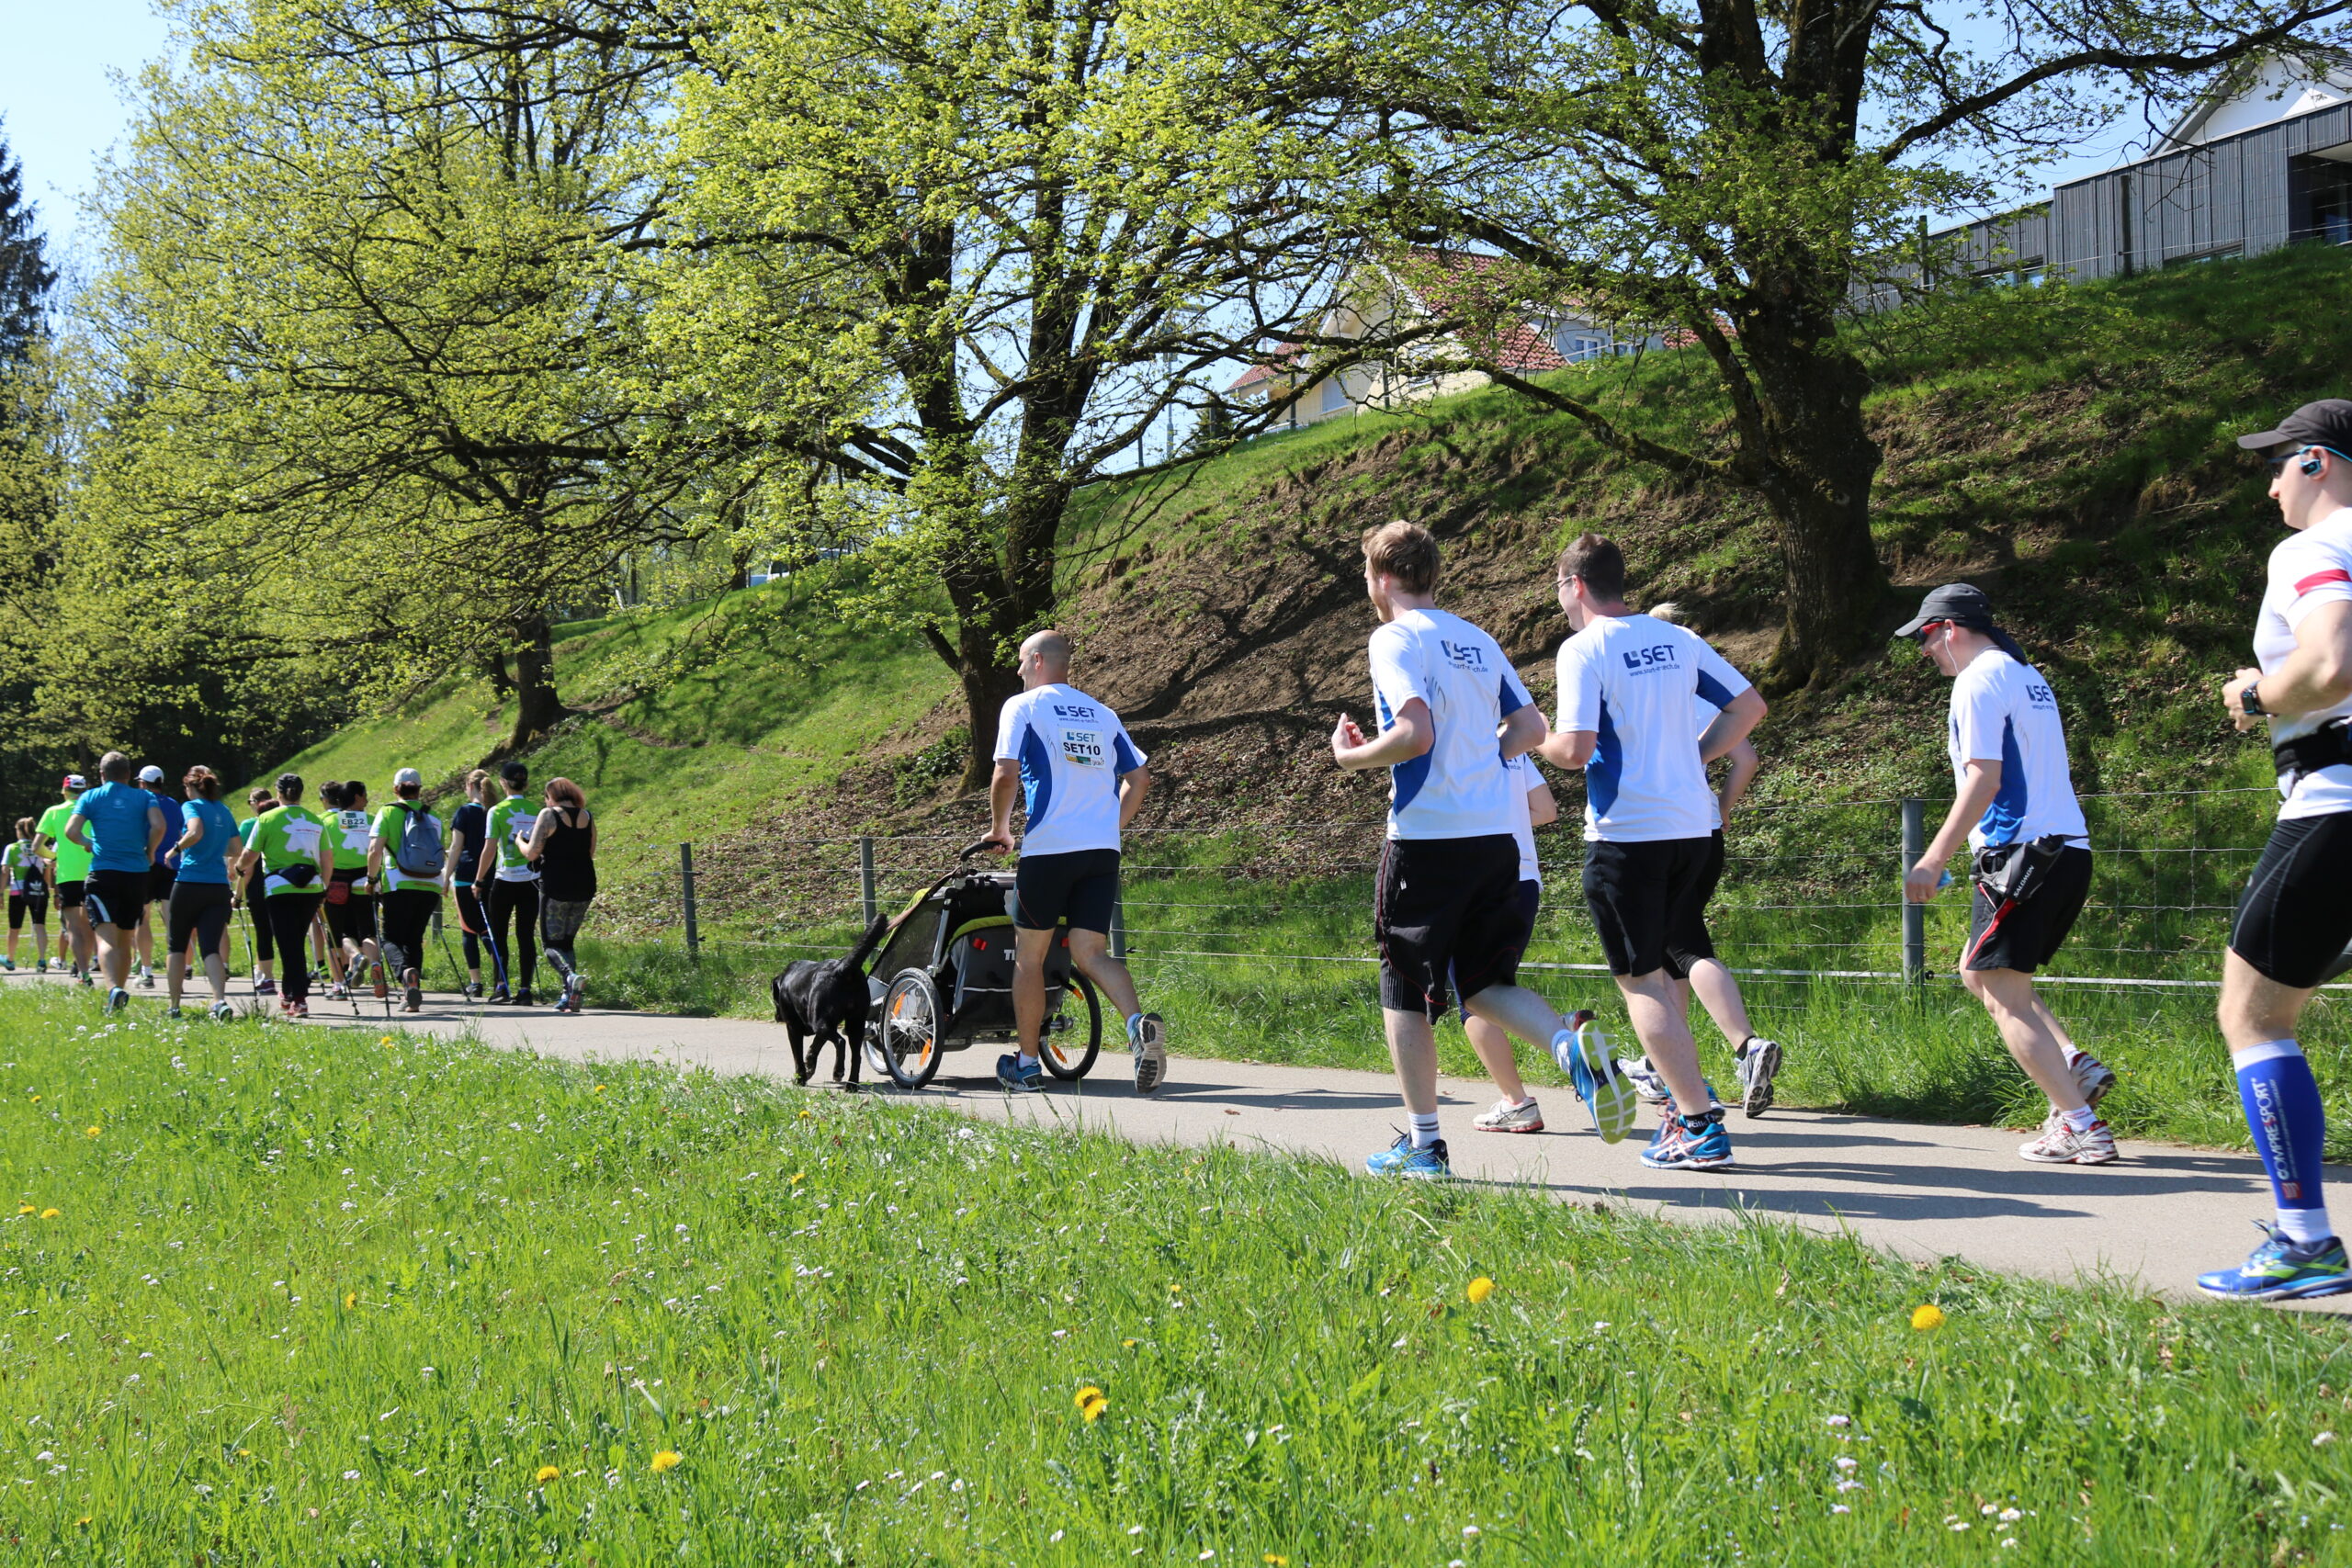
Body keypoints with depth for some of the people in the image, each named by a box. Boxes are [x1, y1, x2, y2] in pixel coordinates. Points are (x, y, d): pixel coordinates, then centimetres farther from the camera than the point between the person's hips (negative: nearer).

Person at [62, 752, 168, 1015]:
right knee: (124, 939, 16)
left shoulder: (91, 797, 6)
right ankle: (120, 989, 19)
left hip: (103, 873, -2)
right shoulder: (144, 797, 8)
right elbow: (158, 826, -9)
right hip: (137, 874, 2)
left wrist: (87, 843, 14)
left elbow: (71, 831, -6)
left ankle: (114, 988, -35)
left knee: (106, 936, -13)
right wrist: (150, 852, 7)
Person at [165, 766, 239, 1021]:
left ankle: (174, 1006, 13)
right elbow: (238, 849, 19)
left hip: (189, 883, -4)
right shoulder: (224, 811, 14)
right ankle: (220, 1000, -22)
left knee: (176, 946, 11)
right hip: (218, 887, 4)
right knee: (211, 948, 0)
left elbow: (196, 832, -24)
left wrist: (176, 848, -8)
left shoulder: (191, 806, -4)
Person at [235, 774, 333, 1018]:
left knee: (289, 945, -1)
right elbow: (328, 860, 7)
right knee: (296, 942, 19)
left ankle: (299, 999, -7)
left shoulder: (267, 819, -2)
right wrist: (324, 887, 21)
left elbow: (250, 856, -1)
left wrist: (240, 868, 21)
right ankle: (289, 992, 28)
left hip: (280, 889, -4)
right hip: (311, 888, 4)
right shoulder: (316, 821, 8)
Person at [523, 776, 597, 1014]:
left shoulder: (548, 814, -7)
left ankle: (570, 976, -27)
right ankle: (569, 998, 8)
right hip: (584, 887, 5)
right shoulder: (587, 817, 8)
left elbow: (532, 853, -10)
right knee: (567, 941, 17)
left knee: (551, 943, 2)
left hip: (556, 886, -5)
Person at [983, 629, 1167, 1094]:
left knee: (1029, 955, 10)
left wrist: (999, 828, 4)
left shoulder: (1022, 707, 0)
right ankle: (1140, 1024, -25)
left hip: (1048, 849, -4)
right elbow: (1139, 776, 14)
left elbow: (1006, 775, -11)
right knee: (1091, 953, 3)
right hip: (1103, 851, 4)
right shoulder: (1102, 714, 16)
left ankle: (1026, 1064, 17)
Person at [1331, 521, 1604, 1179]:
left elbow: (1415, 733, -21)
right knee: (1486, 983, 14)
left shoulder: (1395, 639, -8)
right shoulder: (1478, 641, 15)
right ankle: (1573, 1048, -13)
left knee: (1404, 993, 7)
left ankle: (1422, 1143, 9)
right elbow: (1531, 728, 15)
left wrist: (1349, 756, -5)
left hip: (1428, 836, -7)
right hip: (1497, 834, 7)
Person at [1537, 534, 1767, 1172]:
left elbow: (1576, 749, -18)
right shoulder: (1678, 640, 10)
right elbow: (1750, 705, 14)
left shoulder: (1583, 649, -9)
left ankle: (1701, 1128, -9)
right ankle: (1686, 1101, 24)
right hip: (1692, 826, 7)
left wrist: (1534, 740, 3)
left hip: (1625, 833, -6)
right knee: (1663, 972, 21)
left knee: (1641, 982, -2)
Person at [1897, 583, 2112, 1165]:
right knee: (1978, 972, 20)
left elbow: (1984, 778, -16)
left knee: (2004, 997, -5)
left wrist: (1933, 860, -16)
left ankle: (2080, 1125, -11)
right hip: (2068, 850, 10)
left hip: (2020, 852, -9)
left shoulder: (1979, 680, -8)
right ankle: (2074, 1063, 5)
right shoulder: (2029, 677, 20)